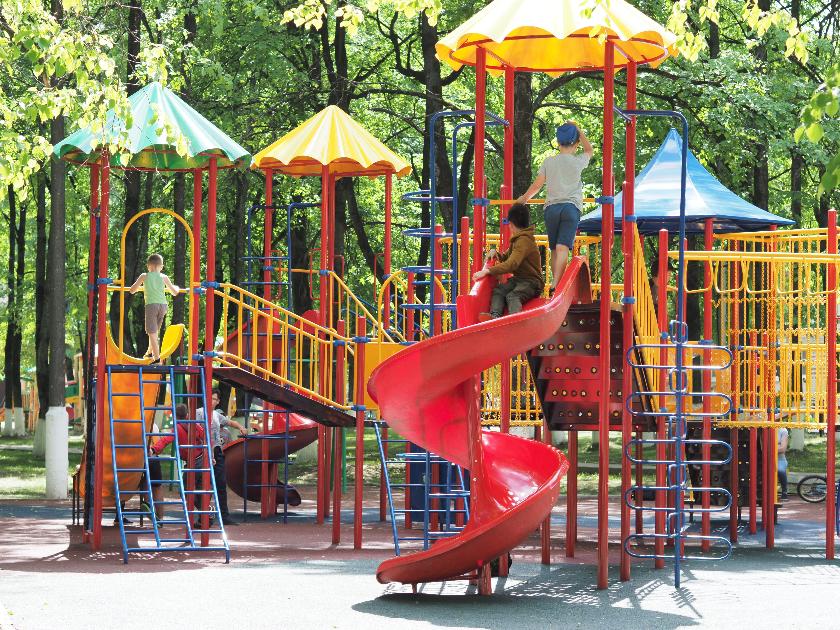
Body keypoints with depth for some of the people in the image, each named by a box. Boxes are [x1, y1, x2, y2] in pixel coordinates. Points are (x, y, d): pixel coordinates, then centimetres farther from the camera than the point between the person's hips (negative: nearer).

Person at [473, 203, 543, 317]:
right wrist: (495, 253, 8)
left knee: (512, 296, -36)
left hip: (531, 282, -8)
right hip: (518, 279, 8)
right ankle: (495, 317, -46)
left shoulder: (524, 241, -16)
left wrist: (487, 271, -32)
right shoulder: (517, 239, 17)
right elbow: (506, 257, 31)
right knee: (498, 291, -20)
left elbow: (511, 264, -29)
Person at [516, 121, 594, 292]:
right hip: (571, 207, -2)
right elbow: (589, 149, 27)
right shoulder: (577, 162, 6)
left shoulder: (549, 162, 8)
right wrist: (578, 130, 30)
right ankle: (556, 284, -28)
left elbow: (537, 185, 8)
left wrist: (524, 198, 25)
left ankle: (555, 281, 11)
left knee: (554, 248, 12)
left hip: (551, 207, 2)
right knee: (563, 247, -14)